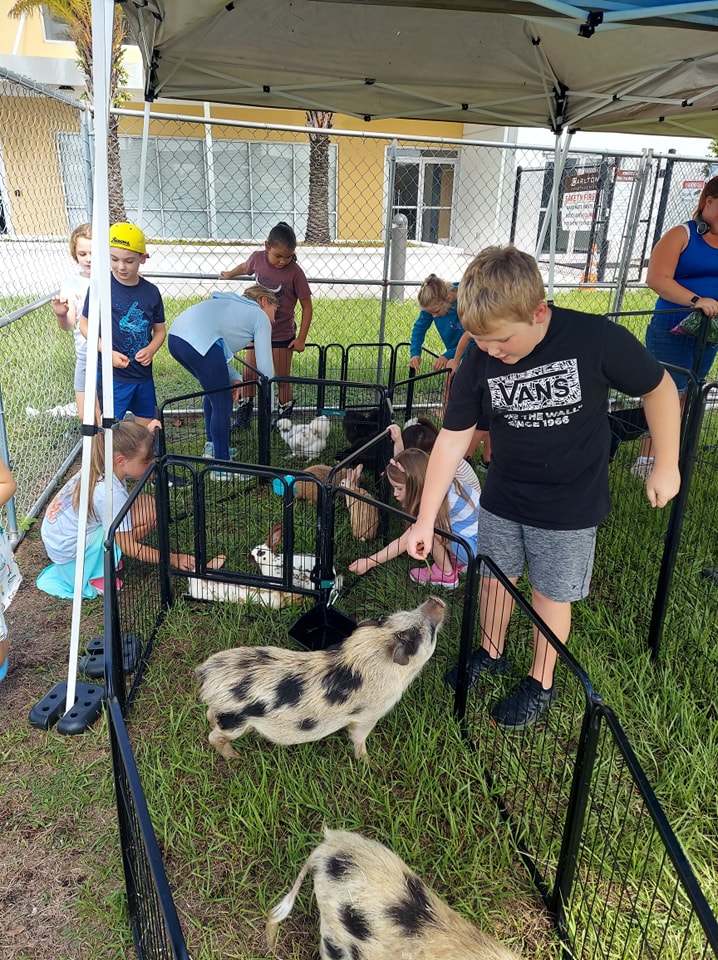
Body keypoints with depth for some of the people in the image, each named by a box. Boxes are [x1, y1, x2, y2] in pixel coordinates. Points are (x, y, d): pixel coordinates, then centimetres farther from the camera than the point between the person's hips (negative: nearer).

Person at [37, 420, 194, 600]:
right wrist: (172, 559, -18)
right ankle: (97, 576, -8)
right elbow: (128, 547, -23)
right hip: (69, 554, -8)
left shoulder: (100, 467, -6)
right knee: (148, 510, -20)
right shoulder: (111, 493, -29)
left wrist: (148, 435, -3)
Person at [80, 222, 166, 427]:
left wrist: (150, 350, -12)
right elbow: (85, 324, -3)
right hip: (112, 374, -4)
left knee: (147, 426, 15)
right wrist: (108, 353, -16)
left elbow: (160, 330, 9)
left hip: (143, 374, 4)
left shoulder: (151, 292, 1)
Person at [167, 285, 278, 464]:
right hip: (199, 342, -9)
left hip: (175, 337, 9)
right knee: (222, 405, 4)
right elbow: (265, 367, 7)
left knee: (215, 389, 28)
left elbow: (219, 354, 29)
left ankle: (212, 447, 37)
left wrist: (234, 378, 15)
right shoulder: (260, 317, 12)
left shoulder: (233, 305, 34)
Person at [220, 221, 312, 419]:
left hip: (282, 335, -4)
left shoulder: (295, 272, -19)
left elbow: (306, 307, -12)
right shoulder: (257, 258, -9)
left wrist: (301, 339, -13)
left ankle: (284, 413, 25)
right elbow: (244, 267, 17)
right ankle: (246, 408, 31)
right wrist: (228, 275, 37)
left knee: (282, 379, 7)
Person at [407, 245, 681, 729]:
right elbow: (452, 439, -11)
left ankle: (541, 683, 35)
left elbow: (660, 389, -9)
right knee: (495, 576, 17)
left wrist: (666, 466, -2)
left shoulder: (596, 339, -24)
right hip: (502, 500, 3)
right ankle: (492, 653, 45)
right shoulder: (479, 363, -15)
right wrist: (426, 518, -10)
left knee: (551, 594, 11)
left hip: (570, 507, -3)